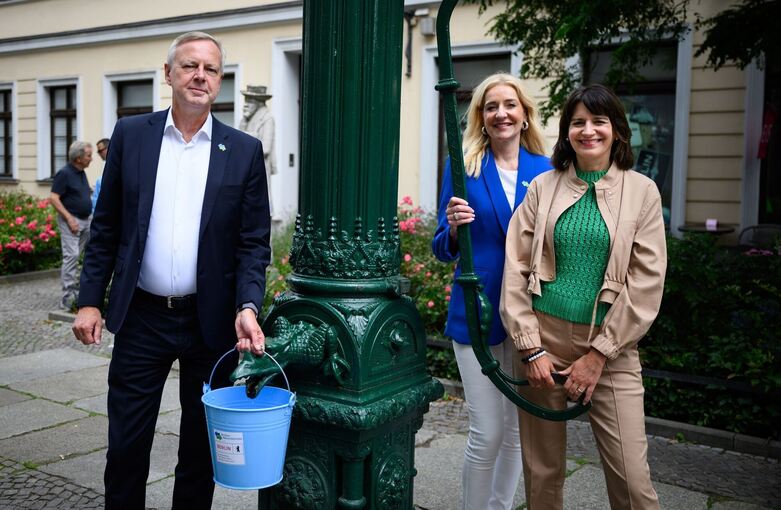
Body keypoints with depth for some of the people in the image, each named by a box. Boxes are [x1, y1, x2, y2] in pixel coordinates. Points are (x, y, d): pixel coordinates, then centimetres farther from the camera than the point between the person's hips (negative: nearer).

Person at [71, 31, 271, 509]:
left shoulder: (245, 150, -1)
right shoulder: (130, 134, 3)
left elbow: (254, 242, -1)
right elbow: (106, 227, 6)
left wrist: (247, 308, -15)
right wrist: (90, 301, 2)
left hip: (212, 321, 0)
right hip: (141, 318, 1)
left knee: (202, 447, 13)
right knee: (126, 444, 9)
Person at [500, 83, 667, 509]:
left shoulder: (641, 191, 3)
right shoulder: (543, 187, 5)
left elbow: (647, 282, -3)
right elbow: (515, 269, 1)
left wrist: (599, 354, -7)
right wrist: (531, 347, -6)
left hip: (610, 345, -1)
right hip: (542, 337, 1)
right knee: (542, 472, 9)